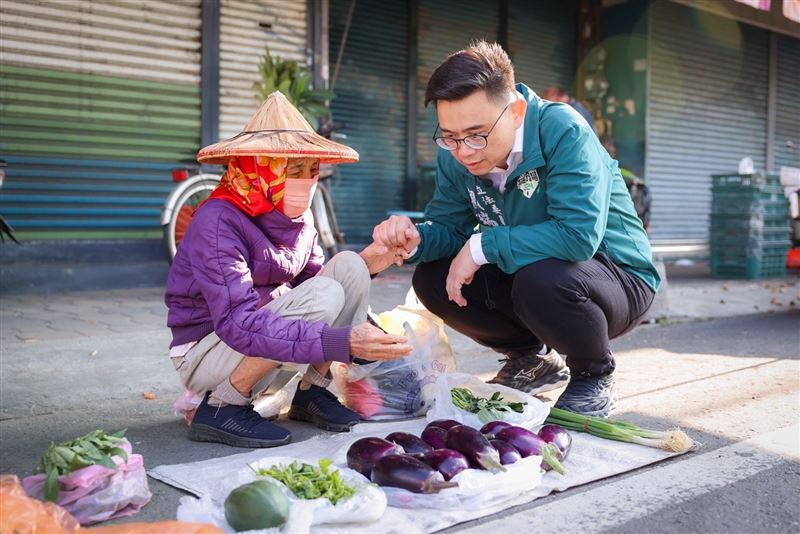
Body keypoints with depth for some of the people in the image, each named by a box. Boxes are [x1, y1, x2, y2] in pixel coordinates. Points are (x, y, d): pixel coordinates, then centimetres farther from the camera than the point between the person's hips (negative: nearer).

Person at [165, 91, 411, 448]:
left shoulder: (298, 218, 0)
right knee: (323, 296, -28)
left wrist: (362, 267, -17)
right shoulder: (218, 222, -25)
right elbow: (238, 323, -36)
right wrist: (342, 341, -45)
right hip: (204, 356, -7)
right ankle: (221, 407, -14)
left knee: (349, 266, -8)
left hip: (267, 342, 7)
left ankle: (312, 392, 2)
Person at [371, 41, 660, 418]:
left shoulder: (562, 132, -27)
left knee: (541, 280, -38)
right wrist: (415, 240, -25)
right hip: (529, 272, 6)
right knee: (431, 278, -11)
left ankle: (595, 376, -4)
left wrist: (484, 246, -31)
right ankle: (532, 359, 11)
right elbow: (448, 228, -1)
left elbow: (579, 235, -37)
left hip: (619, 276, -6)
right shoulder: (455, 154, -8)